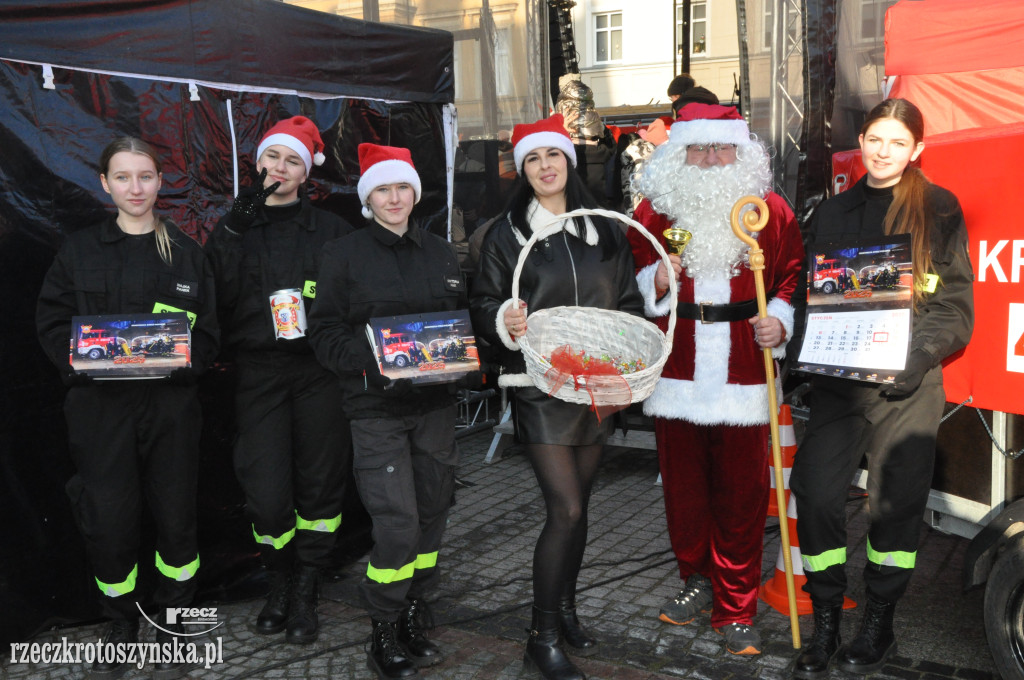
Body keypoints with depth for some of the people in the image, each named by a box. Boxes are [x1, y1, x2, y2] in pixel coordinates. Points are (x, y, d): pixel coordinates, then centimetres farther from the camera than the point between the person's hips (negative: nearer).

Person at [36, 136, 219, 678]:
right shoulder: (79, 250, 8)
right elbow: (52, 323, 4)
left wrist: (176, 359, -13)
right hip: (100, 405, 0)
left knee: (176, 518, 4)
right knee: (108, 523, 1)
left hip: (170, 405, 1)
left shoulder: (186, 252, 9)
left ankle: (171, 621, 24)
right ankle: (120, 625, 24)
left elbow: (208, 332, 7)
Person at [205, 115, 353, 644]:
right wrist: (234, 233, -9)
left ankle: (305, 592, 19)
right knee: (266, 493, -5)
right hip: (258, 374, 0)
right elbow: (216, 301, -3)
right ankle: (279, 582, 21)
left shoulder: (331, 230, 9)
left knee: (320, 484, 3)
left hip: (320, 373, 0)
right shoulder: (233, 229, 11)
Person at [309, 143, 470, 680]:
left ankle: (413, 622, 27)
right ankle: (384, 637, 11)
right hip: (376, 406, -4)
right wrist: (372, 359, -19)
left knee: (432, 514, 9)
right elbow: (325, 332, -3)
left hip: (435, 403, 5)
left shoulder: (441, 253, 12)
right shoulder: (345, 255, 0)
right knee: (398, 525, -9)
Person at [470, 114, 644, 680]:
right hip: (539, 383, -4)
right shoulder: (506, 234, 0)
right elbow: (482, 305, -2)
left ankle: (565, 608, 31)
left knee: (577, 505, 12)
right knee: (565, 510, -9)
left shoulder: (604, 231, 10)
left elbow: (629, 302, 14)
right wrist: (506, 322, -23)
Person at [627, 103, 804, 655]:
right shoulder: (654, 210, 7)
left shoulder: (770, 210, 4)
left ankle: (736, 609, 16)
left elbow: (792, 277, 8)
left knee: (742, 493, 3)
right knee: (683, 486, 11)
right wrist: (657, 281, -9)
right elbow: (630, 280, 12)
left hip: (744, 376, -1)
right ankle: (698, 582, 32)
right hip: (677, 375, 2)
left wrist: (780, 322, -9)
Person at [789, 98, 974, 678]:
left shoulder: (939, 210, 4)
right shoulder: (833, 213, 14)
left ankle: (880, 624, 21)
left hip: (909, 382, -2)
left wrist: (925, 350, -16)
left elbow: (955, 300, 0)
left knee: (896, 499, 4)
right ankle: (826, 624, 9)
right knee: (817, 489, -6)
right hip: (839, 376, 3)